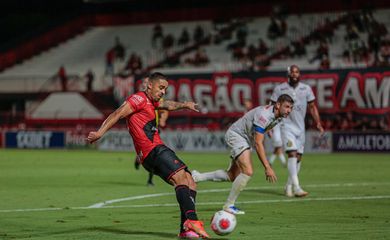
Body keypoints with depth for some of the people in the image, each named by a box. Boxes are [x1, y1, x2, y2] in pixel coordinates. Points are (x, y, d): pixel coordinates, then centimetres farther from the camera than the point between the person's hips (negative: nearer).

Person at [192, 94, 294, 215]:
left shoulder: (278, 116, -2)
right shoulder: (264, 115, -31)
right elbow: (258, 144, -33)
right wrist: (267, 167, -34)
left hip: (245, 139, 10)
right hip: (236, 134, -10)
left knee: (232, 176, 7)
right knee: (247, 172, -21)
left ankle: (197, 177, 17)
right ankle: (229, 205, -10)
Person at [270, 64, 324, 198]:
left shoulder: (306, 89, 5)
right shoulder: (279, 89, -3)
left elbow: (312, 107, 10)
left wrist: (318, 123, 1)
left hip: (300, 127, 4)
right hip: (286, 125, -4)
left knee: (298, 157, 5)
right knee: (292, 154, -17)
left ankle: (289, 185, 19)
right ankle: (296, 187, -23)